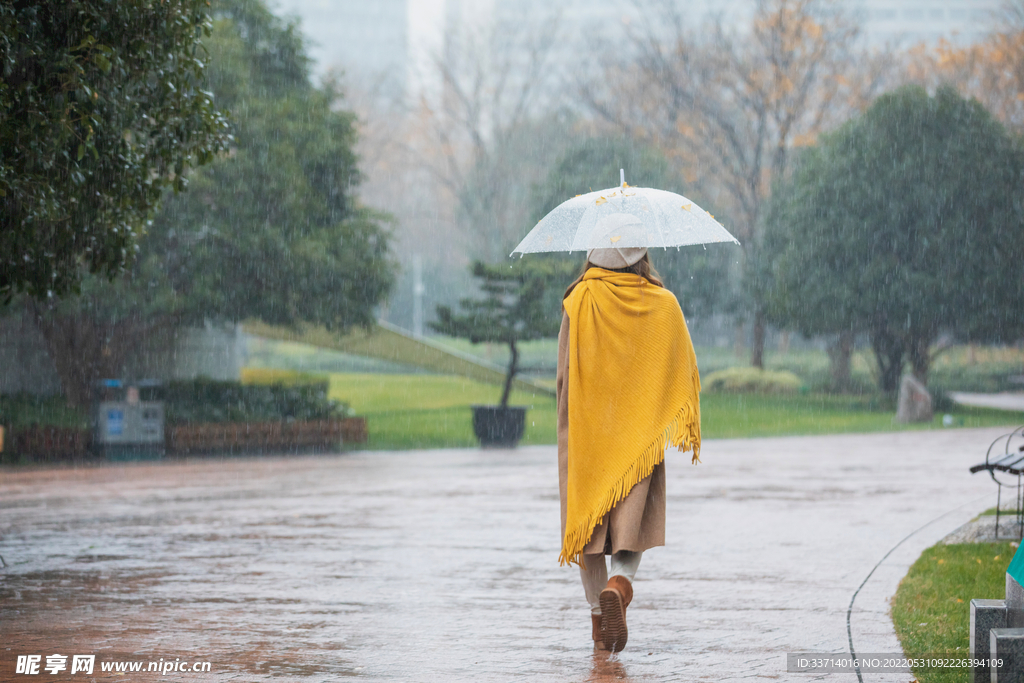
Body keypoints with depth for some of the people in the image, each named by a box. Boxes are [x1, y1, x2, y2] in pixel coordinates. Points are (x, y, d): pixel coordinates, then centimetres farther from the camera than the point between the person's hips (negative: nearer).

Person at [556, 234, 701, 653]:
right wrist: (688, 428, 13)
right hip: (640, 429, 0)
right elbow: (683, 368, 2)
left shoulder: (579, 302, -6)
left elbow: (564, 375, -3)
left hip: (586, 427, 0)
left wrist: (566, 423, 11)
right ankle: (619, 584, -25)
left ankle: (598, 617, 13)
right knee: (633, 515, 4)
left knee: (587, 516, 10)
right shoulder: (663, 304, -3)